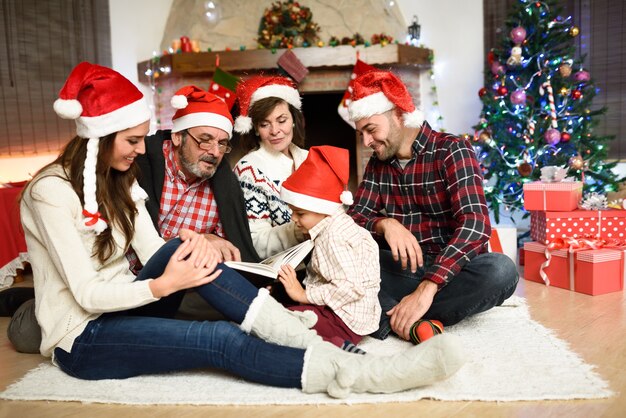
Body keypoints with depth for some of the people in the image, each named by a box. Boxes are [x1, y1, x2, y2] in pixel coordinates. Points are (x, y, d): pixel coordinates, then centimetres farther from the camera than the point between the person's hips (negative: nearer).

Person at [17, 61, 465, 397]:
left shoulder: (118, 180, 5)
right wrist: (165, 285, -30)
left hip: (124, 306, 6)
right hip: (82, 337, -6)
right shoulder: (52, 191, -17)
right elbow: (87, 294, -21)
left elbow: (154, 252, -4)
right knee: (222, 340, -29)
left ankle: (314, 345, -31)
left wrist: (191, 246, -24)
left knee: (184, 249, -25)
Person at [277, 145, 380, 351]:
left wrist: (305, 295, -20)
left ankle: (336, 346, -27)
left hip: (344, 320, -11)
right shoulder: (340, 225, 12)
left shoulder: (333, 238, -19)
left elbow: (350, 288, -27)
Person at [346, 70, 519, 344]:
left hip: (449, 270, -3)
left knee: (500, 270, -34)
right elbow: (355, 217, 1)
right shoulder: (377, 164, 8)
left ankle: (389, 316, -25)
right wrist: (384, 224, -23)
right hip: (398, 269, 4)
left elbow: (475, 224, -23)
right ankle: (408, 318, -30)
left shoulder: (451, 150, -10)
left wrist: (427, 288, -34)